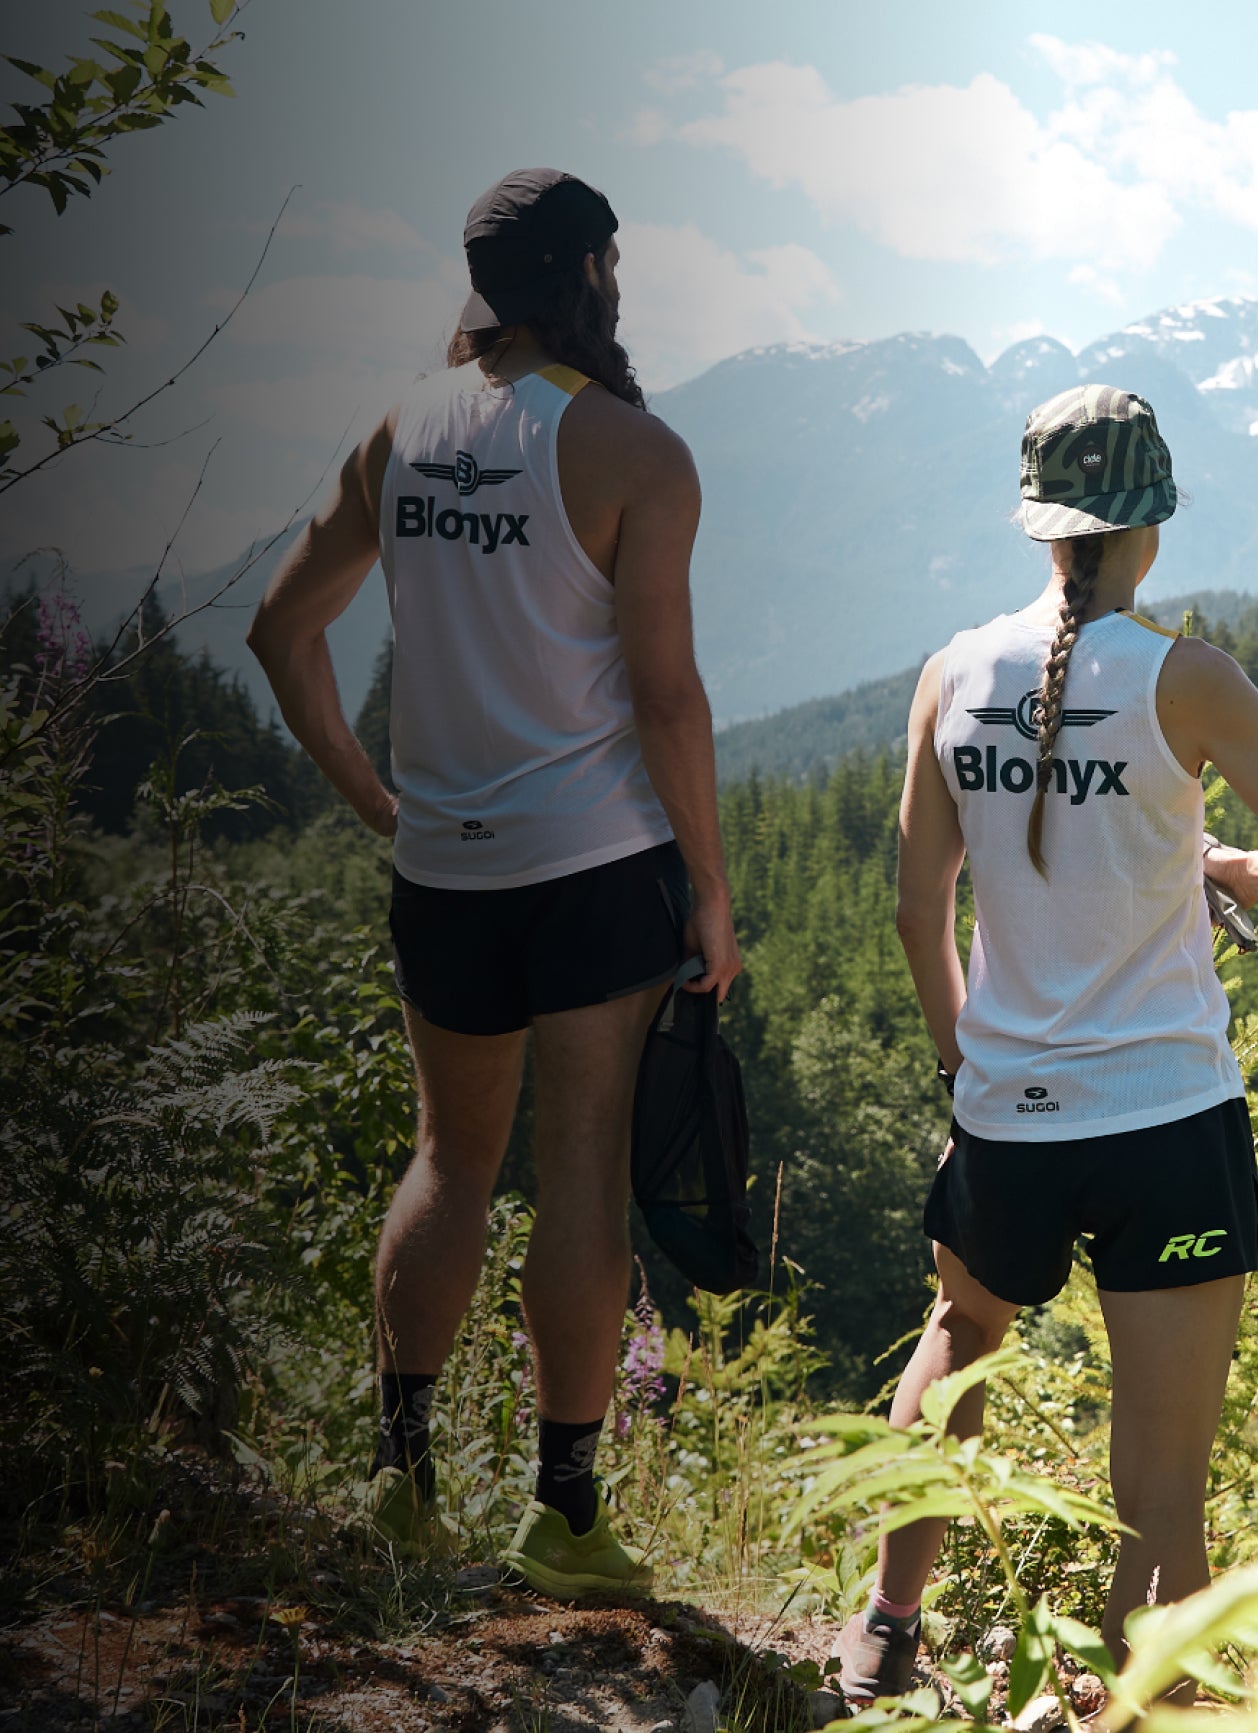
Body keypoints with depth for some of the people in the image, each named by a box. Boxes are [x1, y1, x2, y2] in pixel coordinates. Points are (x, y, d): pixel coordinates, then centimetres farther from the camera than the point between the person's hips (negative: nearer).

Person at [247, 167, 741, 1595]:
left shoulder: (400, 435, 6)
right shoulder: (631, 453, -10)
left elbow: (285, 626, 11)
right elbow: (665, 692, -13)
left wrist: (371, 797, 16)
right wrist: (710, 887, -5)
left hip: (442, 870, 5)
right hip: (600, 862, -5)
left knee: (451, 1160, 17)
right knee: (584, 1173, 1)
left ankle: (401, 1463, 19)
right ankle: (564, 1508, 7)